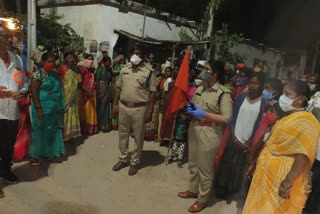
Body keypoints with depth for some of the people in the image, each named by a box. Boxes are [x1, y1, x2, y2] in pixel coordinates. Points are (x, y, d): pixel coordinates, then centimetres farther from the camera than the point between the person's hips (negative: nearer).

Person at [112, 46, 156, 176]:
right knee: (123, 135, 15)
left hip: (139, 108, -4)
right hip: (123, 106, 5)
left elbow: (152, 92, -9)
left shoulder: (148, 71, -7)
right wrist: (115, 104, 7)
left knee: (138, 137, 8)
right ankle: (123, 159, 33)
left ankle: (135, 162, 25)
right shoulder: (124, 69, 7)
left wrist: (149, 111, -12)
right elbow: (118, 87, 12)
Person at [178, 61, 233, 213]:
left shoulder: (224, 93, -15)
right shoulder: (200, 88, 5)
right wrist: (190, 110, -5)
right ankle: (193, 190, 42)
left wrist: (203, 114, -21)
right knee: (193, 164, 20)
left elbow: (226, 119, -20)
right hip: (194, 130, 7)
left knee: (205, 168, 9)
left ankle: (203, 199, 29)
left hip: (209, 134, -7)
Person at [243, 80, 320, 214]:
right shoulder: (288, 117, 13)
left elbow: (303, 156, -26)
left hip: (282, 181, -9)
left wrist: (287, 183, -28)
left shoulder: (306, 121, -17)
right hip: (270, 177, 9)